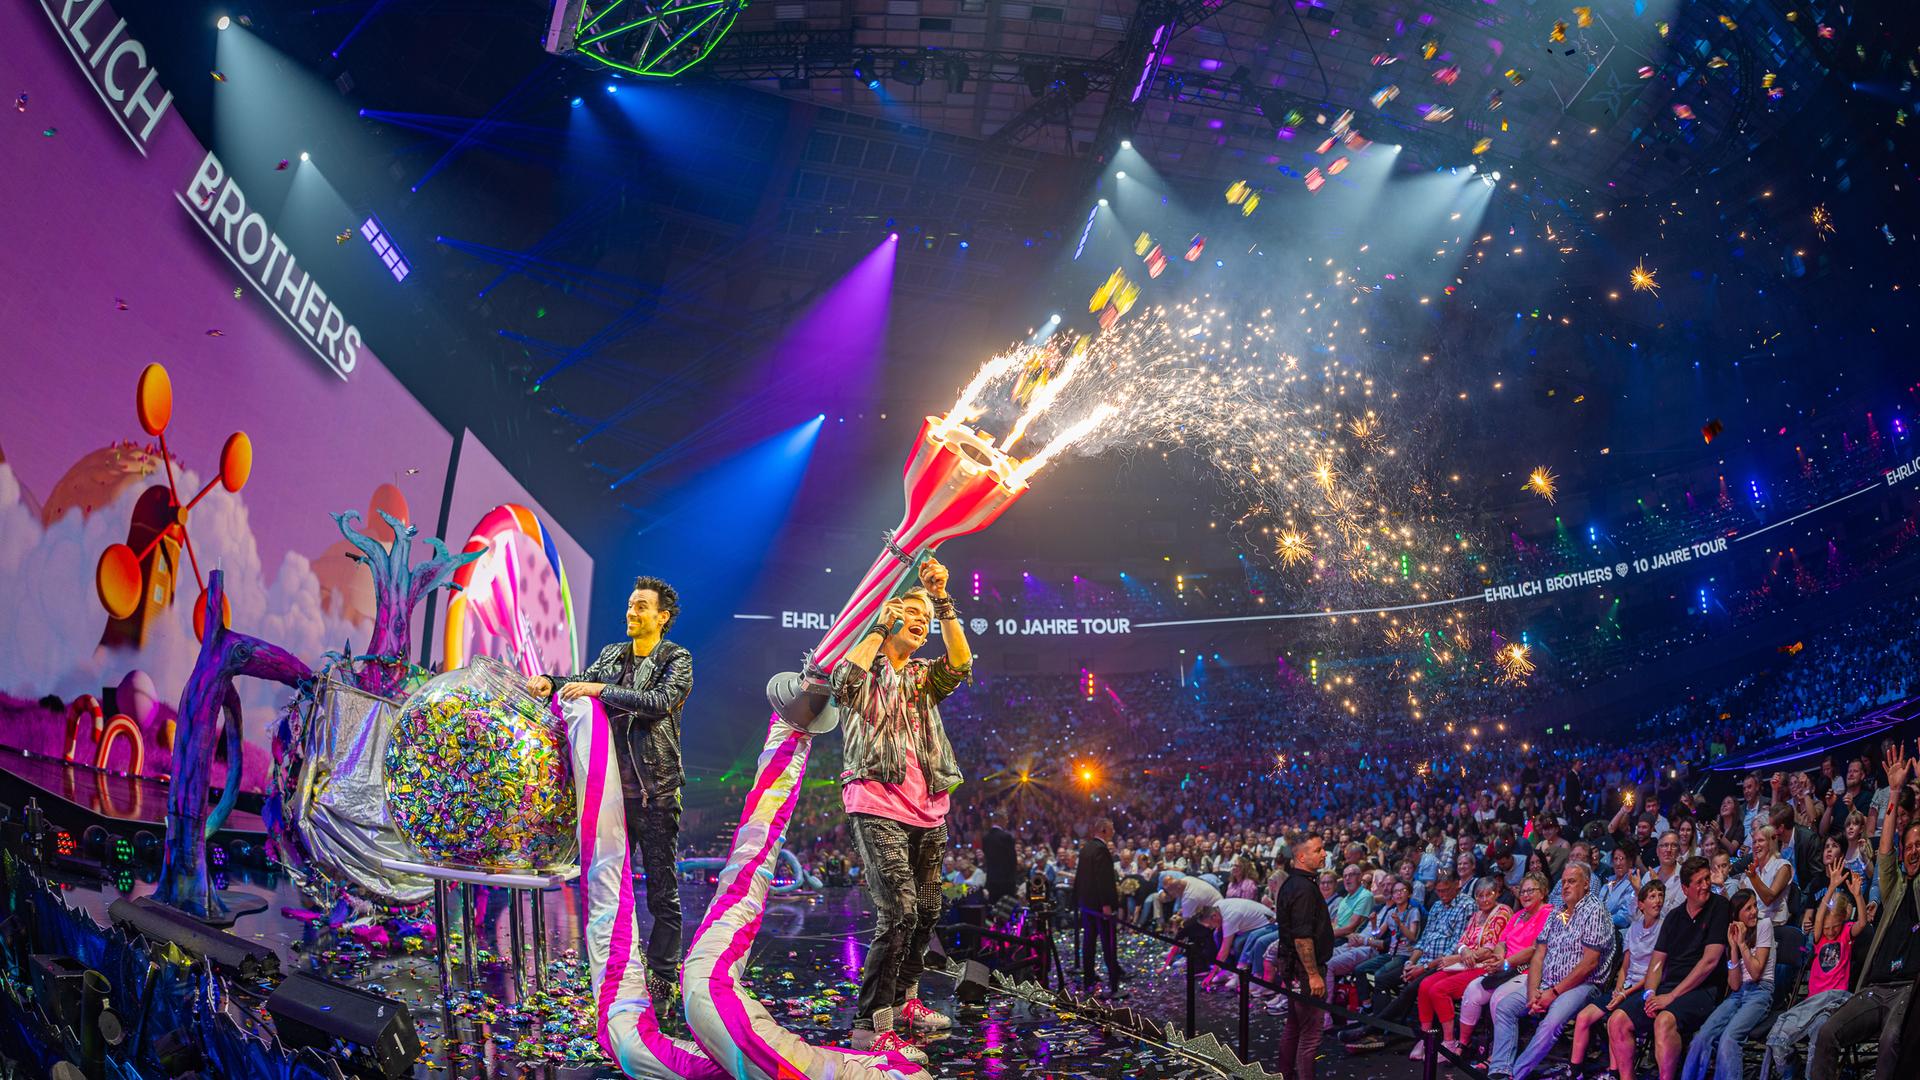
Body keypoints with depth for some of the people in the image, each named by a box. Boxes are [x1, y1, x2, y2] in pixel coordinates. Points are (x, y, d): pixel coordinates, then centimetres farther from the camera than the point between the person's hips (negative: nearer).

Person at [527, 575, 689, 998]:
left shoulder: (677, 659, -2)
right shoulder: (611, 654, 15)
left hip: (655, 791, -5)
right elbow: (583, 681, 6)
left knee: (662, 888, 1)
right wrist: (549, 682, -15)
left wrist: (600, 689, -21)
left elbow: (660, 702, -18)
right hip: (612, 786, 5)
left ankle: (662, 975, 8)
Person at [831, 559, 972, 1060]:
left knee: (926, 912, 13)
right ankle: (871, 1025, -15)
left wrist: (943, 600, -9)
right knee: (899, 910, -19)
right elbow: (845, 677, -20)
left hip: (927, 814, 7)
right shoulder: (868, 670, 4)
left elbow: (961, 663, -1)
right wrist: (879, 627, -8)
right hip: (878, 807, -7)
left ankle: (903, 999, 33)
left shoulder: (924, 677, 18)